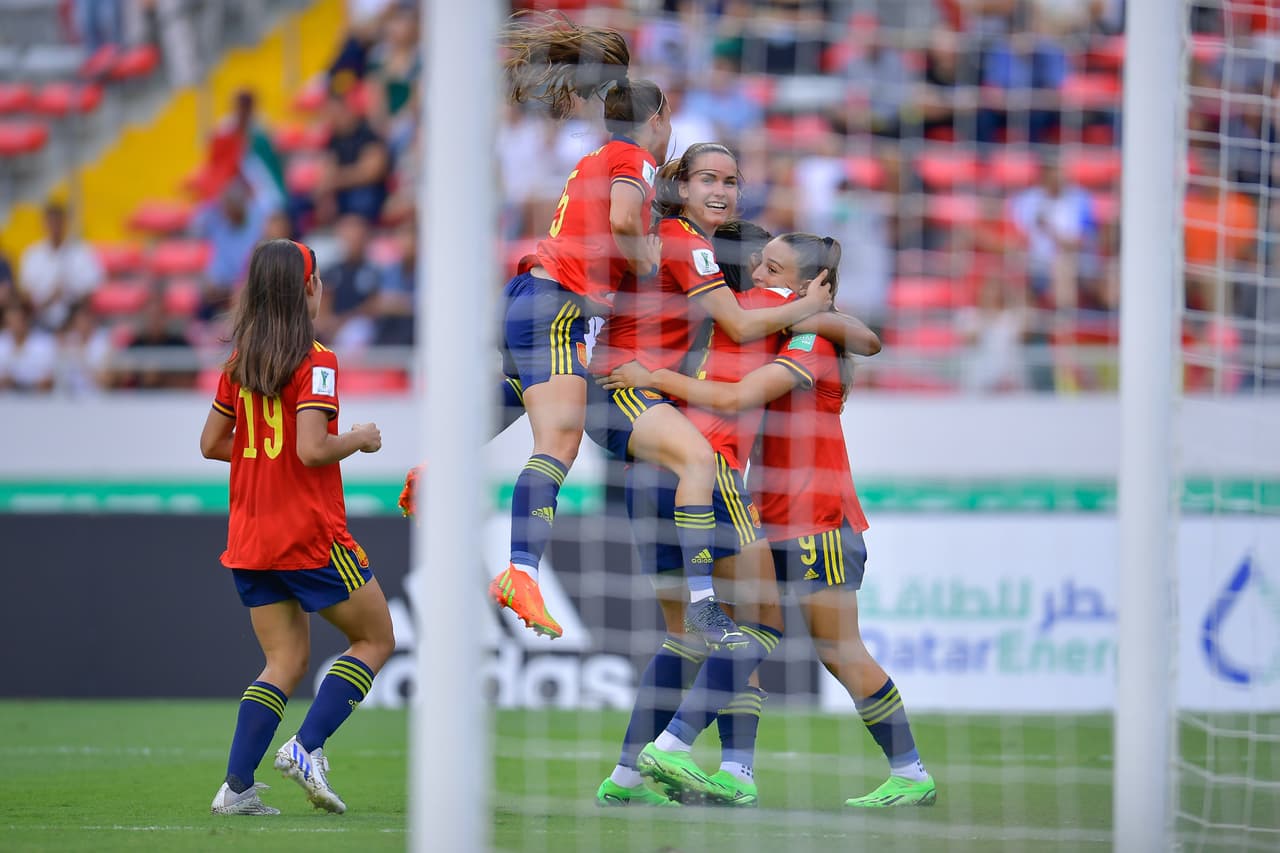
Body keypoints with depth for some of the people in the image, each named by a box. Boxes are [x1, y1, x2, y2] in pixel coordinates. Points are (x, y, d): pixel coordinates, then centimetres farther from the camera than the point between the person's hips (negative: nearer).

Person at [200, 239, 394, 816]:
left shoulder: (239, 363, 8)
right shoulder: (315, 364, -13)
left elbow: (212, 443, 14)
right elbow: (312, 449, -22)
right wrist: (359, 439, -5)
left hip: (248, 538, 7)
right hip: (309, 531, -7)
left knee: (286, 661, 11)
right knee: (375, 639, 9)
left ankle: (236, 786, -2)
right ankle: (307, 747, -6)